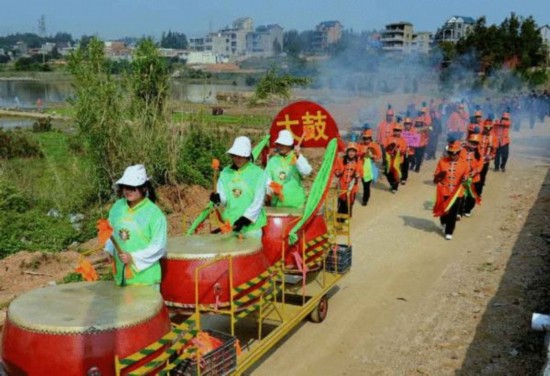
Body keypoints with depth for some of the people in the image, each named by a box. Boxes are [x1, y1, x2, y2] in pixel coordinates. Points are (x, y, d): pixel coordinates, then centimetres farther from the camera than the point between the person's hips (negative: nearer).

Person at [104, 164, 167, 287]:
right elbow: (111, 232, 16)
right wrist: (109, 250, -1)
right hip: (121, 274, 6)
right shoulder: (117, 207, 3)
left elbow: (158, 246, -15)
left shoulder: (154, 213, -15)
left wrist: (133, 257, -22)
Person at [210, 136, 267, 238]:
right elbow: (223, 197, 4)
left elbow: (258, 202, -10)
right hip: (229, 225, 4)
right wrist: (218, 198, -19)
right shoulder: (226, 172, 8)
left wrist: (244, 219, -18)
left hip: (251, 225, -4)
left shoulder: (258, 173, -6)